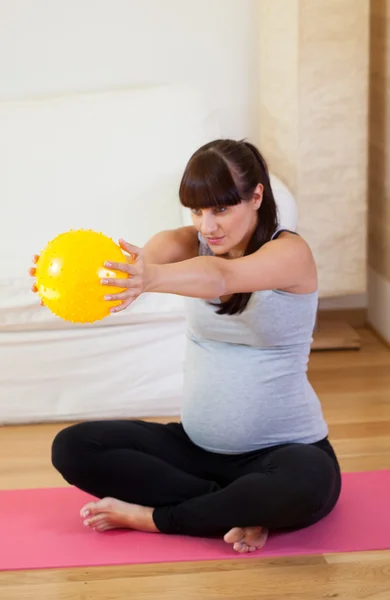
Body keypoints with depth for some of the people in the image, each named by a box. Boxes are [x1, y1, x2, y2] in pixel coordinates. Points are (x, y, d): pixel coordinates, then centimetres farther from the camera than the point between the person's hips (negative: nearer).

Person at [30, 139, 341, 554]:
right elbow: (143, 258, -26)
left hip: (284, 449, -5)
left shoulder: (290, 253, -15)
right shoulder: (190, 244, -2)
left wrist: (153, 278, -58)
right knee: (72, 448, -10)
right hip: (197, 444, 5)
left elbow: (222, 276, -37)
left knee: (309, 482, -40)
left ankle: (152, 517, -16)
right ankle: (240, 510, -14)